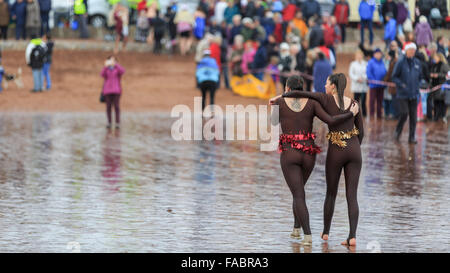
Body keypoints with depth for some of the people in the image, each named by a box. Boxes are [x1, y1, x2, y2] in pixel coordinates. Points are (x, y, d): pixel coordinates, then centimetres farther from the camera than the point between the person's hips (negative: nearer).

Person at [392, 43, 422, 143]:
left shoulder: (417, 62, 7)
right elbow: (394, 77, -3)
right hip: (402, 94, -4)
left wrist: (416, 85, 7)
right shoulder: (400, 63, -5)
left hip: (413, 94, 4)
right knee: (404, 113, -12)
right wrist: (401, 85, -15)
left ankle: (412, 137, 7)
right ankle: (398, 131, 12)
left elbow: (420, 76, 19)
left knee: (413, 116, 1)